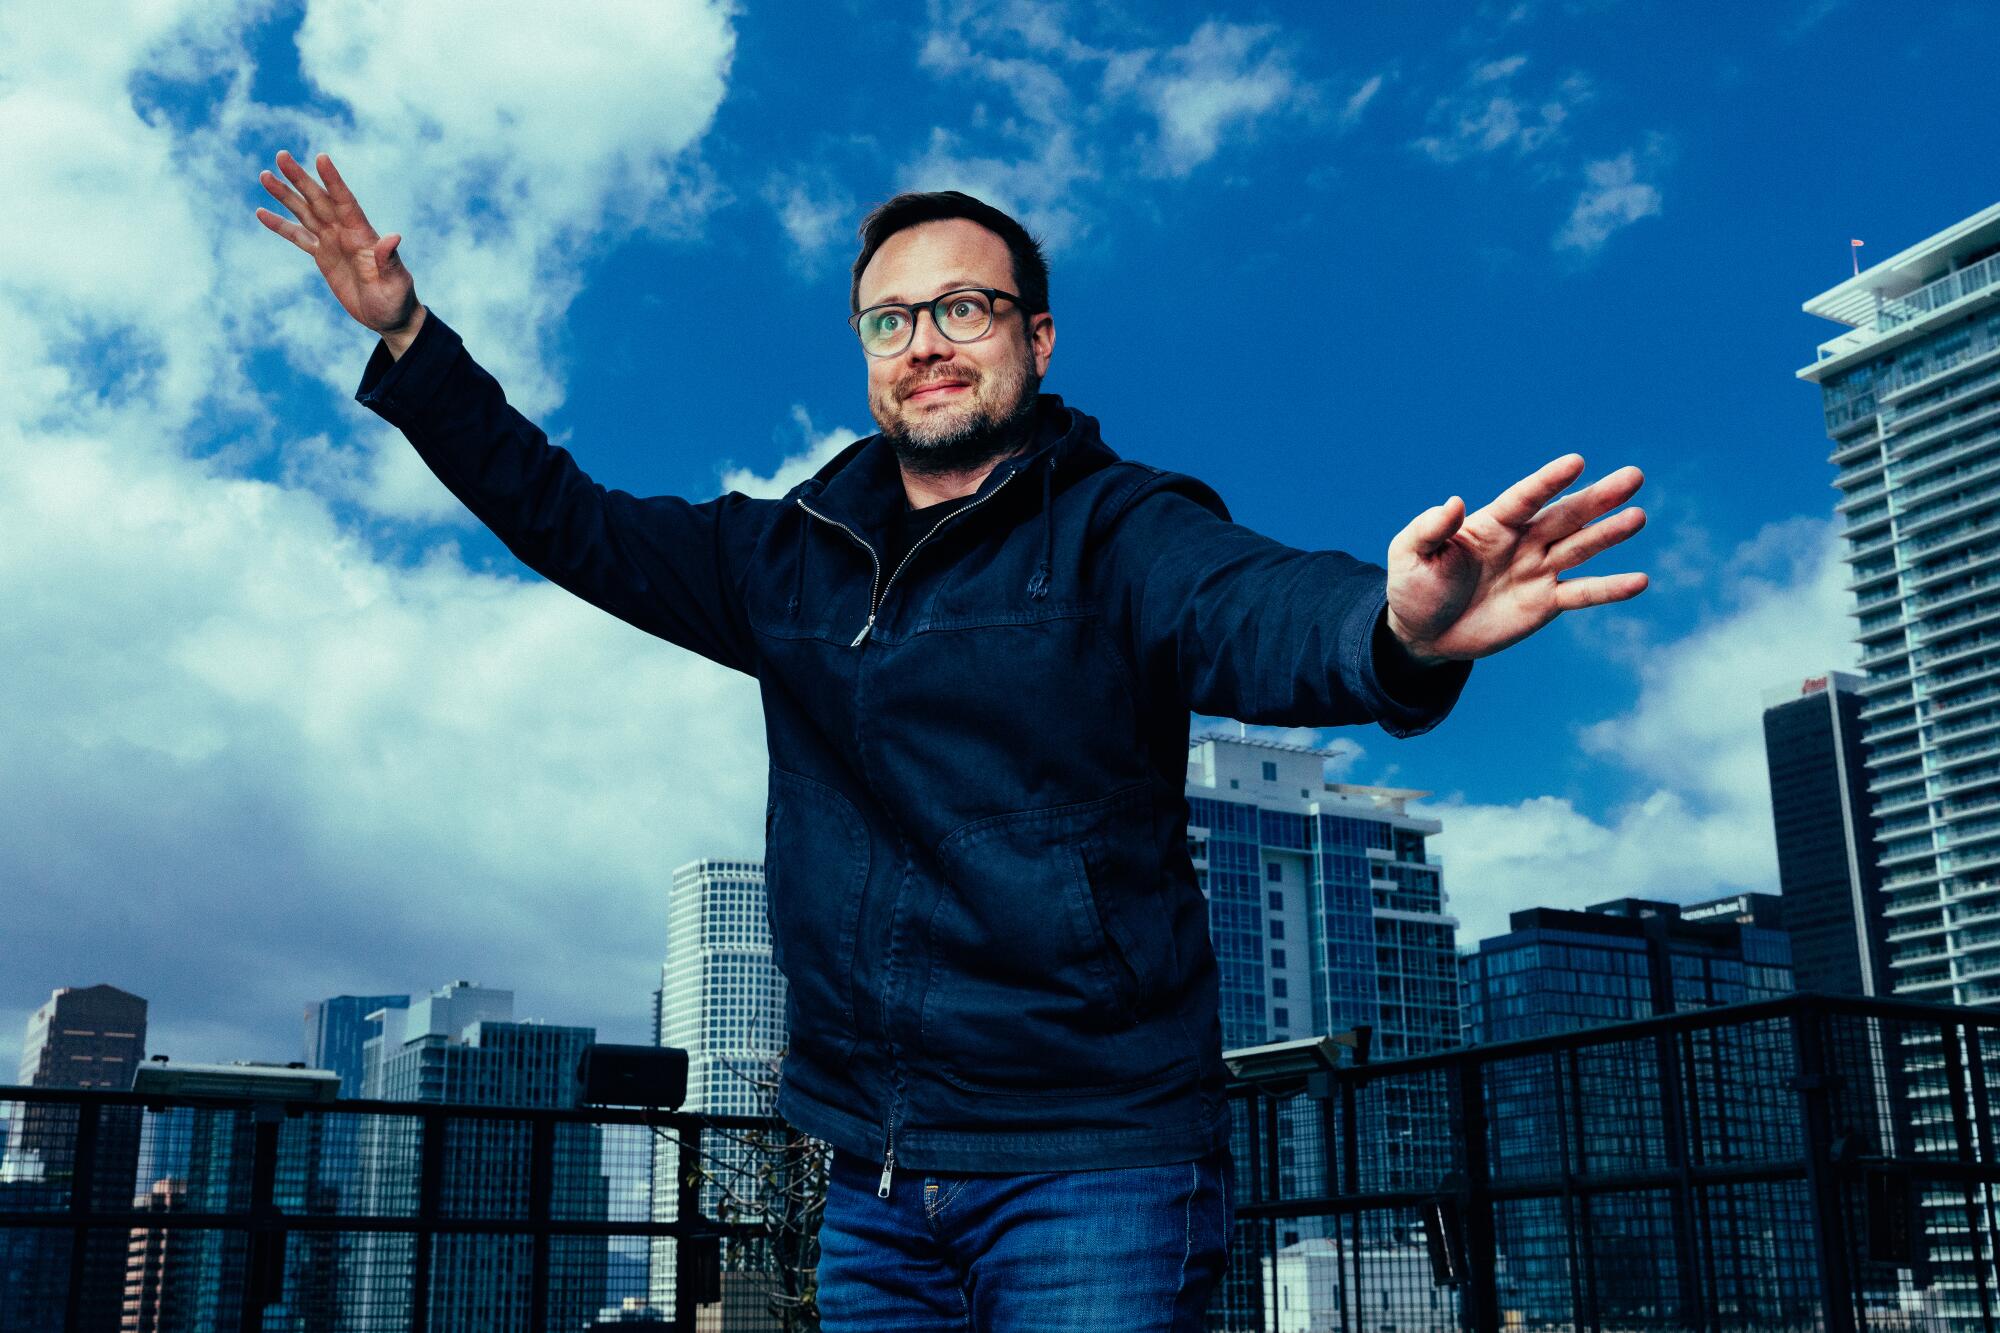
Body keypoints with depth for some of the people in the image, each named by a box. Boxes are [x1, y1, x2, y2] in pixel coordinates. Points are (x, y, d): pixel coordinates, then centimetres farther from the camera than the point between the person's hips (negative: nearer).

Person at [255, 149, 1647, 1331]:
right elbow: (574, 521, 19)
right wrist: (409, 338, 13)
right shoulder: (795, 560, 11)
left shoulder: (1116, 531, -6)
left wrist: (1394, 630, -49)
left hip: (1091, 1173, -5)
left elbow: (1260, 614, -26)